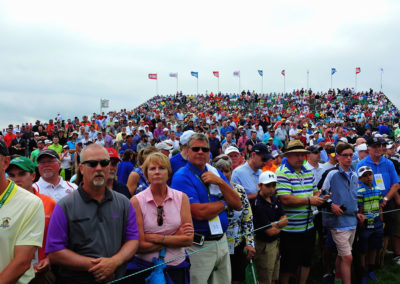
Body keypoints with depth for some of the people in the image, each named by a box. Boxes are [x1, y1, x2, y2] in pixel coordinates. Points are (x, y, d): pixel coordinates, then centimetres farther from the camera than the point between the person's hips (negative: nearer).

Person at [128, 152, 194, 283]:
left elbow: (189, 240, -8)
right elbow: (140, 246, -15)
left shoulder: (181, 197, -3)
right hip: (144, 267, -2)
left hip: (176, 266, 2)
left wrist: (157, 238, -16)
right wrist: (176, 238, -13)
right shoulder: (136, 201, -10)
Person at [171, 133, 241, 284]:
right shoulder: (181, 177, -13)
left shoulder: (217, 173, 8)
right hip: (198, 245, -6)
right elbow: (199, 213, -23)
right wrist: (224, 203, -7)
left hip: (222, 241, 6)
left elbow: (237, 205, 2)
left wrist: (220, 182, -12)